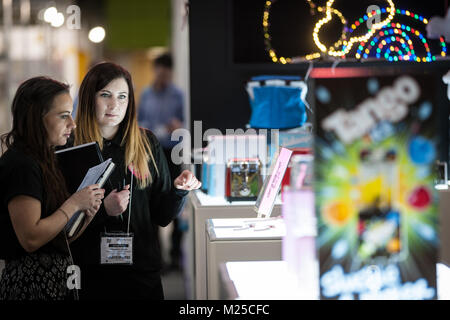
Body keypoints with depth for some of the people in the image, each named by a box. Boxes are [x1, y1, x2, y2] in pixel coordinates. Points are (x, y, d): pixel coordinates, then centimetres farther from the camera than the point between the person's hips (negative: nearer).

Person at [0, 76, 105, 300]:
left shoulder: (42, 162, 14)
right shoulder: (20, 165, -15)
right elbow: (30, 238, -21)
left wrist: (87, 213, -2)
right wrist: (74, 204, -15)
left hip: (55, 279, 9)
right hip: (32, 283, -9)